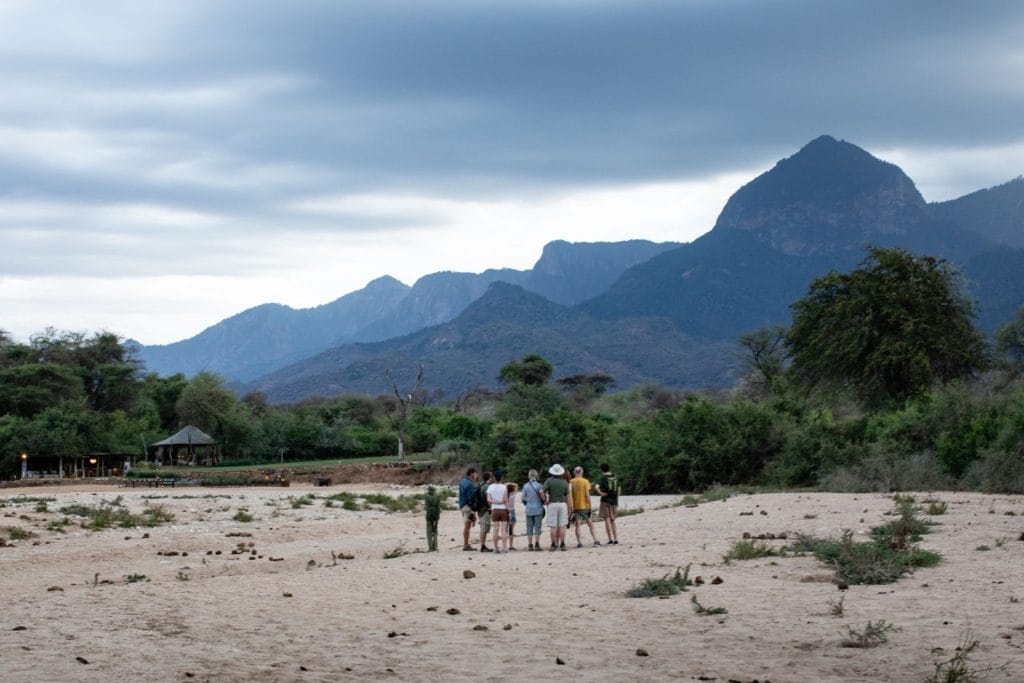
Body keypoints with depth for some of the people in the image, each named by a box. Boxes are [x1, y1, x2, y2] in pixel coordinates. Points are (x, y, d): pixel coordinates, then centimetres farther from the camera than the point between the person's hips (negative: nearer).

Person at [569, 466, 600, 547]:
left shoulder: (571, 482, 0)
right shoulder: (585, 481, -5)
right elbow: (587, 495, -10)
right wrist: (590, 506, -5)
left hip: (575, 506, 1)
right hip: (584, 506, -1)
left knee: (577, 525, 3)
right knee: (590, 524, 9)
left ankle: (579, 543, -3)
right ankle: (595, 540, 4)